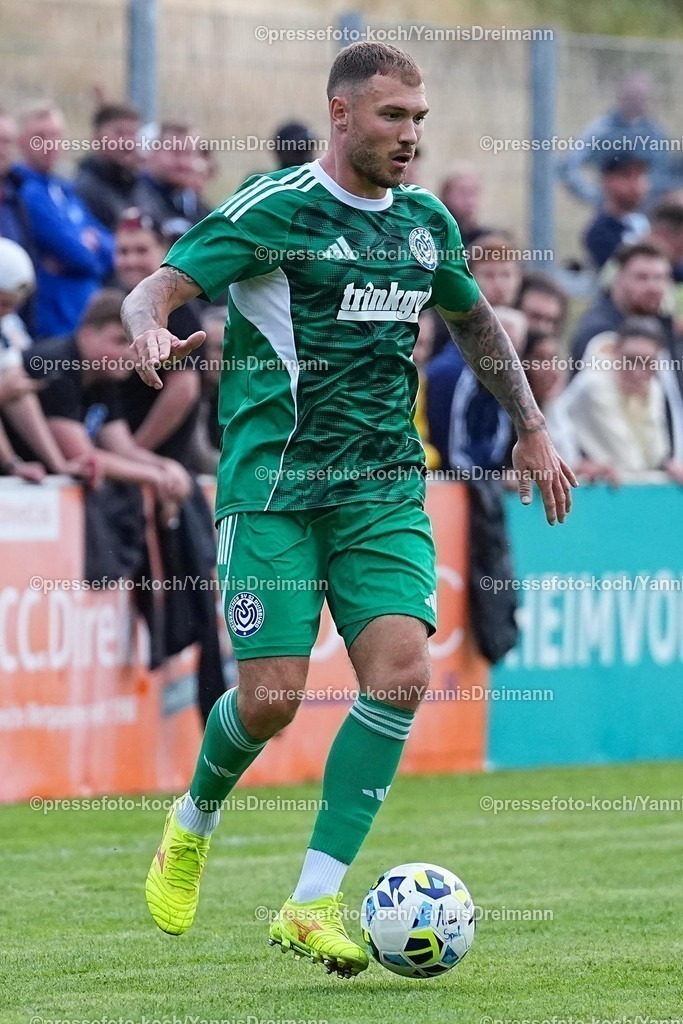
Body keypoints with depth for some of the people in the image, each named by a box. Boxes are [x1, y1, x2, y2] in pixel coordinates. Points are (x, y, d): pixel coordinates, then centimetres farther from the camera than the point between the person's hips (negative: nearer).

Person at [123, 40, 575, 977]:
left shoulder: (427, 222, 12)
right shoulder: (273, 207, -6)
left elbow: (475, 320, 30)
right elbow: (156, 288, -12)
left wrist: (531, 428, 28)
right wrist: (151, 332, -35)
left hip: (386, 486, 5)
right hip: (273, 482, -5)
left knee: (401, 673, -15)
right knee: (272, 697, -10)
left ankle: (312, 902, -10)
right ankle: (194, 823, 26)